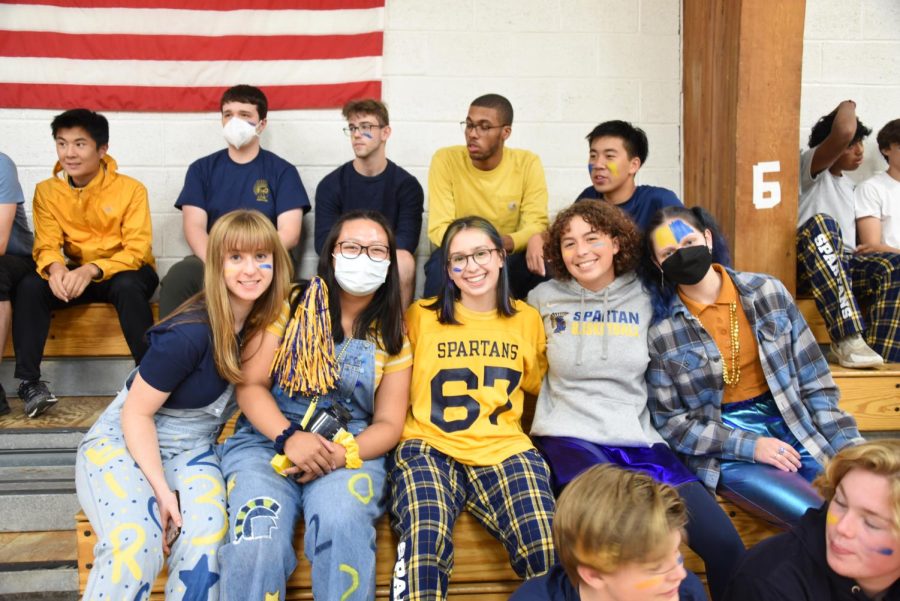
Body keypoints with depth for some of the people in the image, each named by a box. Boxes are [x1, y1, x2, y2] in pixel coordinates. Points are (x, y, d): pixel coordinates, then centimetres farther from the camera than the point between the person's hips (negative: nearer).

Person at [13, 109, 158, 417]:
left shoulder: (130, 189, -12)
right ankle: (29, 382, -20)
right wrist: (55, 267, -32)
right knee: (29, 286, -25)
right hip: (75, 273, 3)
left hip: (121, 272, -3)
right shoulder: (46, 191, 0)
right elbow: (46, 245, -6)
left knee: (128, 286, -37)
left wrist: (92, 270, -36)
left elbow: (138, 250, -18)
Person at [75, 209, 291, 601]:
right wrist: (162, 489, -21)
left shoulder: (264, 322, -5)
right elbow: (137, 412, -15)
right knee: (135, 545, -32)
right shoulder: (189, 333, -24)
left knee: (207, 538, -28)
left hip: (193, 449, 4)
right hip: (124, 441, -4)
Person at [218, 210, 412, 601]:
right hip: (268, 439, 0)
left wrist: (341, 454, -15)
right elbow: (250, 385, 0)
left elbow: (388, 424, 6)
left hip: (351, 449, 1)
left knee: (343, 527, -33)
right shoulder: (291, 307, 5)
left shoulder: (392, 336, 10)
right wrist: (288, 436, -18)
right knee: (256, 543, -29)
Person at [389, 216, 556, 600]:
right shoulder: (421, 316, 8)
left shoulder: (527, 320, 13)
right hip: (430, 447, -1)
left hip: (503, 450, 2)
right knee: (425, 538, -34)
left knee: (548, 550, -25)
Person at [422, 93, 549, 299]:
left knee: (543, 265, -28)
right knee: (442, 263, -34)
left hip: (508, 259, 1)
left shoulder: (528, 163, -7)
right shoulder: (446, 160, -10)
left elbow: (537, 226, -11)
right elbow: (439, 229, -13)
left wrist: (506, 242, -33)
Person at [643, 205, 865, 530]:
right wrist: (748, 445, -15)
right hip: (726, 451, -4)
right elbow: (670, 422, -6)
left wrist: (851, 448, -4)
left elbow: (813, 379, 3)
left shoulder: (768, 291, -1)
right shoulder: (661, 333, -9)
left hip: (794, 426, 4)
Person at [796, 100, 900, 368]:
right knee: (821, 223, -40)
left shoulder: (847, 184, 27)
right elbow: (844, 132, -18)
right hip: (807, 264, -6)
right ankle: (848, 340, -48)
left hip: (844, 265, 6)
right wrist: (847, 105, 4)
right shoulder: (810, 164, 3)